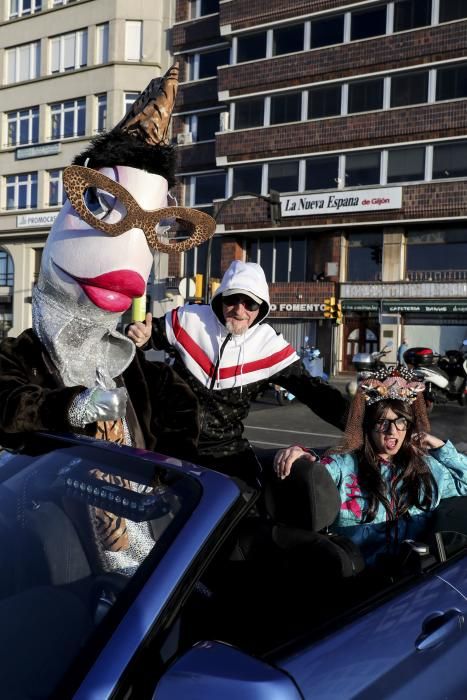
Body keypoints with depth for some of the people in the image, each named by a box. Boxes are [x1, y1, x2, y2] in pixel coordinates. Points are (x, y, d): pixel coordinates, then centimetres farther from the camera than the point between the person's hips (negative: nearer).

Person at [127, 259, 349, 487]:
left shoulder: (269, 345, -11)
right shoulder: (188, 319, -11)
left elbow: (310, 388, -14)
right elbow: (149, 334, 4)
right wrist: (137, 336, -21)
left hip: (227, 448, 1)